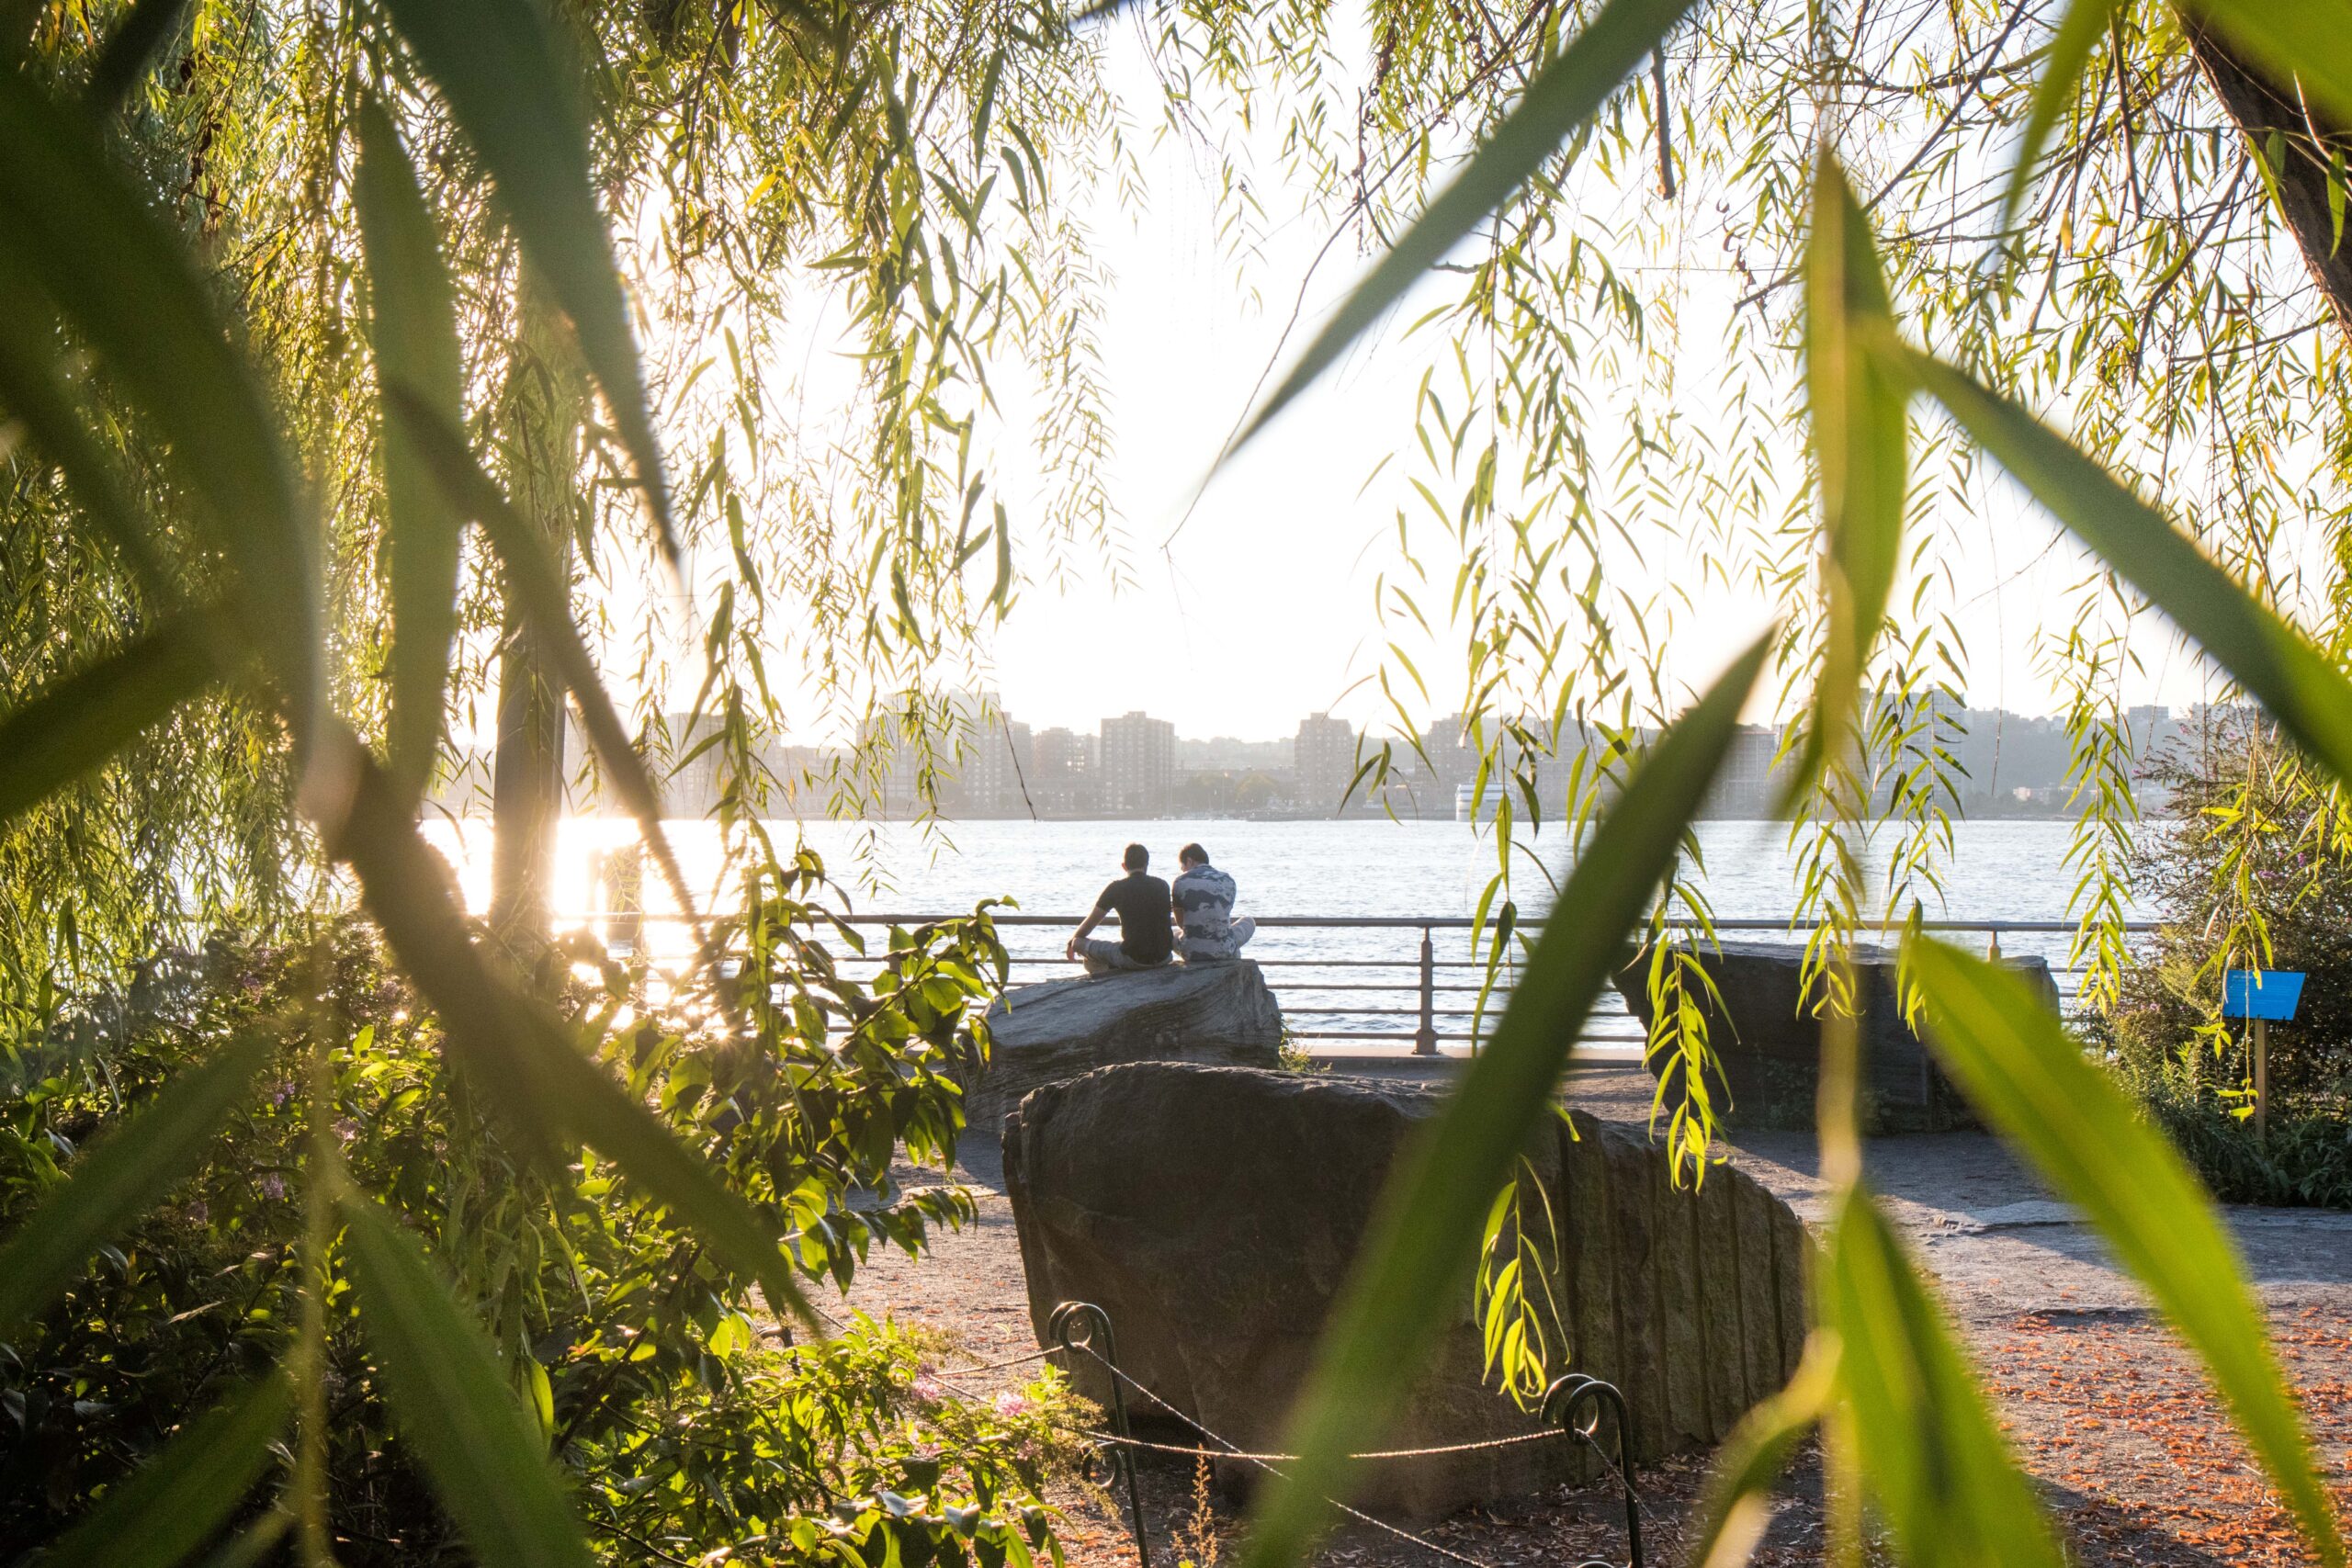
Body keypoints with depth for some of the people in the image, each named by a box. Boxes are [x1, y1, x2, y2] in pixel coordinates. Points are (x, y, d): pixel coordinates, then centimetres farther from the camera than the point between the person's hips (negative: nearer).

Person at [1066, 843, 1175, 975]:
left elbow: (1090, 923, 6)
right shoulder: (1162, 885, 8)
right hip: (1164, 957, 4)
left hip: (1133, 960, -4)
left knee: (1079, 943, 8)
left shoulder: (1117, 888, -2)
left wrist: (1072, 942, 26)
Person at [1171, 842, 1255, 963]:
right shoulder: (1228, 881, 3)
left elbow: (1180, 922, 6)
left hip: (1191, 953, -1)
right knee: (1249, 922, 32)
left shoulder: (1181, 882, -3)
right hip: (1225, 952, 1)